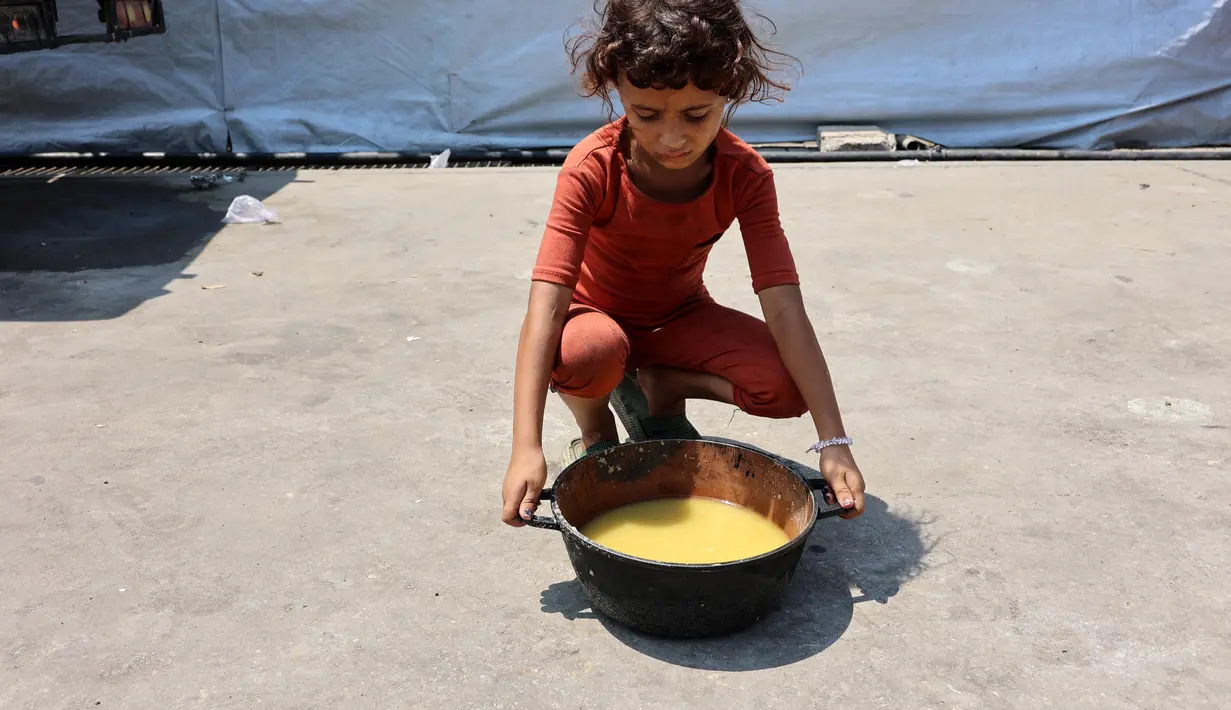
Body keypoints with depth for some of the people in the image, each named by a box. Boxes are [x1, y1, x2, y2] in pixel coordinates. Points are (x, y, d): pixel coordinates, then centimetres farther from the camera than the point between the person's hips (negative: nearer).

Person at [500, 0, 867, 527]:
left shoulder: (745, 175, -22)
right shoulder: (592, 168, -29)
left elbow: (784, 309, -28)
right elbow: (547, 304, -37)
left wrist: (834, 442, -35)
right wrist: (526, 449, -47)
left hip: (680, 316, 3)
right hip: (597, 315, -2)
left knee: (786, 387, -23)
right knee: (586, 351, -40)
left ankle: (659, 389, 5)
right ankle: (595, 431, -3)